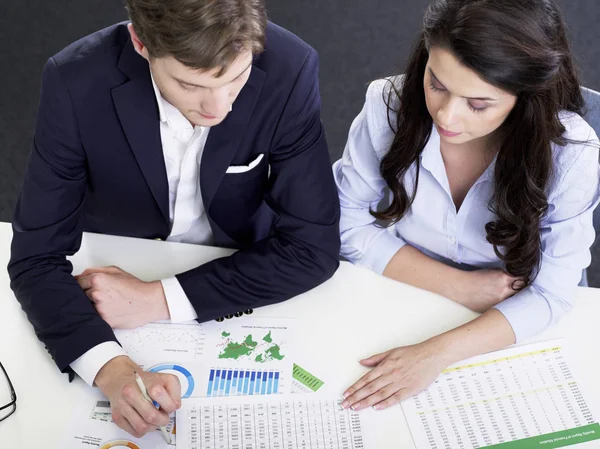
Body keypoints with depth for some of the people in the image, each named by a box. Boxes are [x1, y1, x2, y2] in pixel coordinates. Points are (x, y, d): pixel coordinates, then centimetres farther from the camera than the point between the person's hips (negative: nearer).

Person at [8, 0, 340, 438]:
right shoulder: (76, 84, -26)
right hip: (115, 278, 0)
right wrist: (112, 368, -40)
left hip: (240, 277, 0)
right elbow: (36, 257, -22)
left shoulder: (289, 71, -26)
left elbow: (313, 246, -21)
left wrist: (160, 299, -27)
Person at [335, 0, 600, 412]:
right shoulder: (389, 105, -17)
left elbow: (548, 296, -16)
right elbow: (351, 225, -7)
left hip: (501, 341, -1)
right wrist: (459, 286, -17)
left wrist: (437, 354, -29)